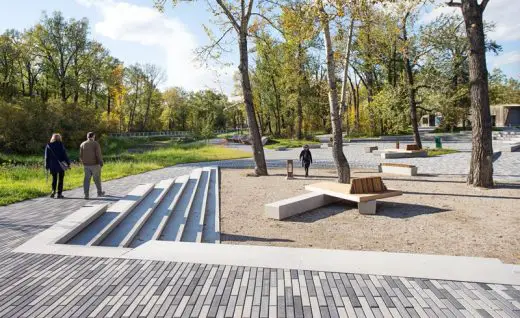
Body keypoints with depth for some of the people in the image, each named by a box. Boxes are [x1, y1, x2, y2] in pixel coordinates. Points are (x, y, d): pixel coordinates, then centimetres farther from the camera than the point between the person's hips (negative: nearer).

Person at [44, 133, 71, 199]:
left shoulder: (48, 146, 5)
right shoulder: (60, 145, -4)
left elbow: (47, 157, 6)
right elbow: (64, 155, -6)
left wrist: (47, 166, 10)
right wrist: (68, 163, -3)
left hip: (53, 166, 3)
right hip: (61, 165, -3)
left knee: (54, 179, 15)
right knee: (60, 179, 4)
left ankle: (53, 191, -2)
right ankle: (59, 194, 3)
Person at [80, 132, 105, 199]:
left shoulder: (82, 144, 5)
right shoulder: (96, 144, -9)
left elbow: (81, 155, 8)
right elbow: (98, 155, -15)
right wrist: (101, 162, -6)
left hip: (86, 165, 4)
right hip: (95, 164, -4)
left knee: (87, 179, 6)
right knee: (97, 179, 9)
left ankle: (86, 194, 0)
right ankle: (99, 192, 21)